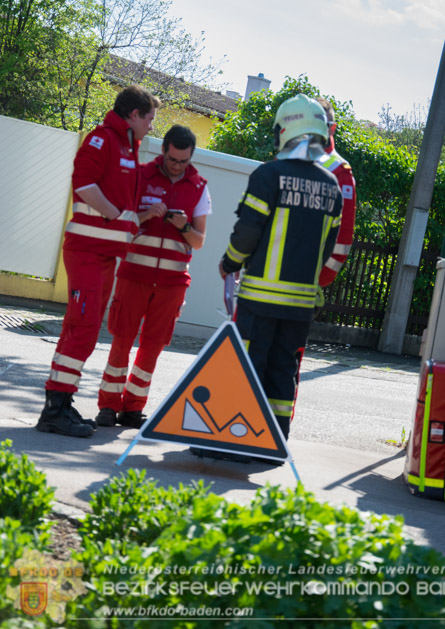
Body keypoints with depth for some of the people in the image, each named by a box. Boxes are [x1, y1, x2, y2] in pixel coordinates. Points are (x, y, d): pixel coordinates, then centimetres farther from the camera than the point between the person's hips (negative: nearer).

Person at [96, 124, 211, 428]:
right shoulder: (141, 176, 2)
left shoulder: (199, 188, 7)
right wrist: (145, 216, -15)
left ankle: (133, 407, 12)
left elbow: (199, 241, 7)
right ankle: (109, 404, 4)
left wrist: (184, 226, -14)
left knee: (153, 343, 2)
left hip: (173, 278, 2)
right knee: (123, 337, -5)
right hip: (135, 271, -2)